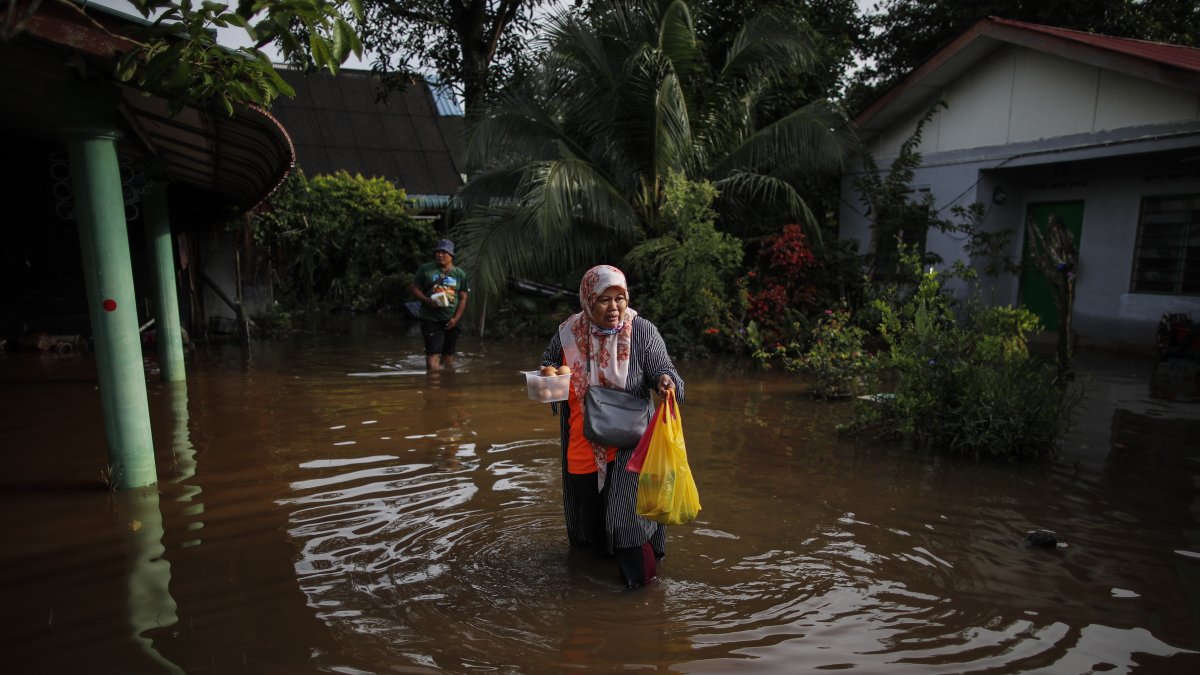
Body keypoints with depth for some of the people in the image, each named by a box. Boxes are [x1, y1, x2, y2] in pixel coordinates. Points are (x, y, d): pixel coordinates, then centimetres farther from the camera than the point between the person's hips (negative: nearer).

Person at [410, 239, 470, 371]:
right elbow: (414, 288, 6)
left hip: (451, 320, 2)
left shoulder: (460, 274, 8)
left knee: (448, 354, 12)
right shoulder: (425, 269, 4)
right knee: (432, 353, -12)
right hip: (431, 319, -2)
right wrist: (426, 300, -13)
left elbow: (463, 298, 6)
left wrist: (456, 318, -5)